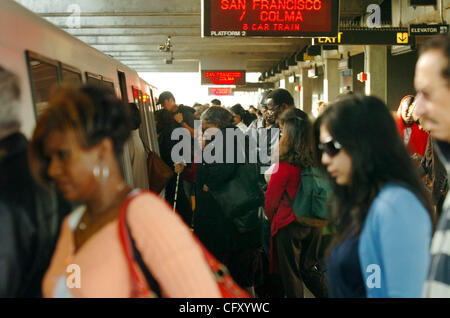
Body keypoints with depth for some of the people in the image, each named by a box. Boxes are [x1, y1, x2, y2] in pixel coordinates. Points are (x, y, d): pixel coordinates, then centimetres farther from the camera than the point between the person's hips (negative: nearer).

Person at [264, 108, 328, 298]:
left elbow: (272, 198, -8)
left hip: (289, 225, -5)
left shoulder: (285, 165, -20)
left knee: (291, 274, 10)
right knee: (309, 267, 21)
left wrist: (270, 218, 11)